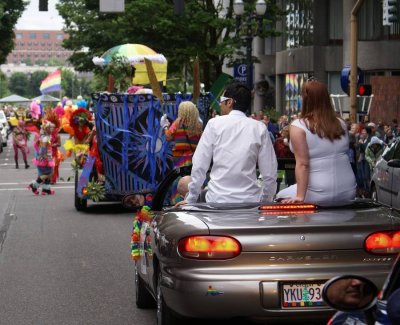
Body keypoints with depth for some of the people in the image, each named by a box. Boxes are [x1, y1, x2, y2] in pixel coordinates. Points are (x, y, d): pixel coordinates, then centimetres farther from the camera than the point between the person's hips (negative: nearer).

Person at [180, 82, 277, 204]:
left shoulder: (214, 124, 1)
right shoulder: (260, 128, 4)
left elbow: (199, 166, 0)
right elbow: (269, 173, 1)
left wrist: (191, 199, 9)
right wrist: (265, 203, 13)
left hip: (217, 199, -1)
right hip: (249, 200, 1)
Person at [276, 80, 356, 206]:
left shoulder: (299, 126, -10)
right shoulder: (341, 124, 5)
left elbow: (302, 164, -15)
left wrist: (300, 197, -16)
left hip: (319, 196, -5)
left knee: (281, 196, 20)